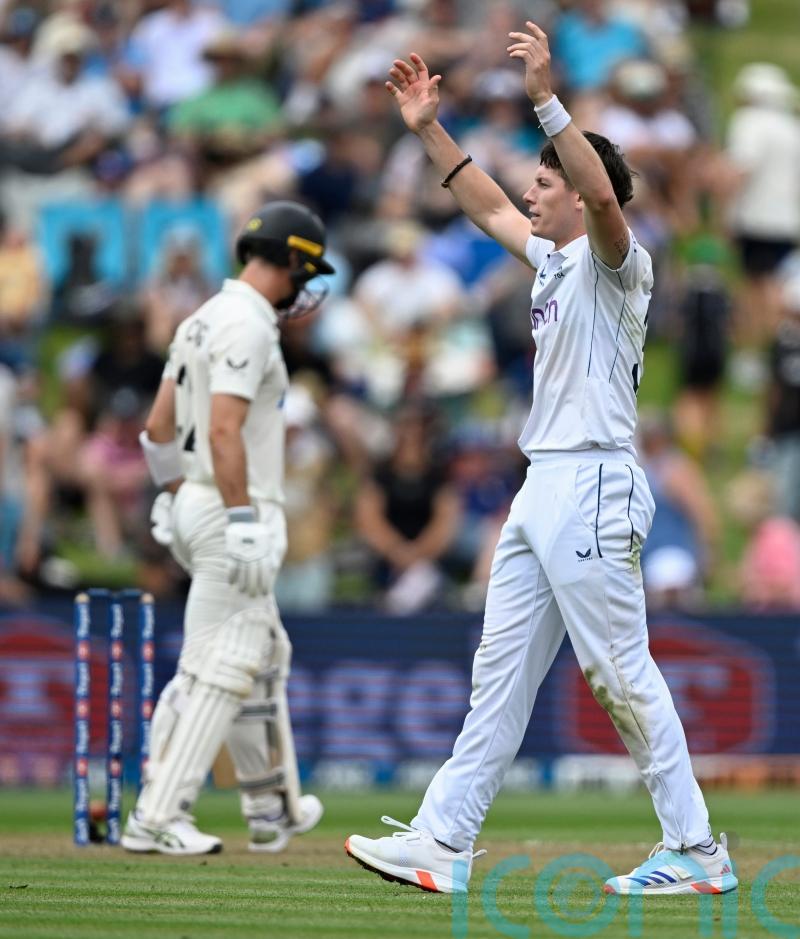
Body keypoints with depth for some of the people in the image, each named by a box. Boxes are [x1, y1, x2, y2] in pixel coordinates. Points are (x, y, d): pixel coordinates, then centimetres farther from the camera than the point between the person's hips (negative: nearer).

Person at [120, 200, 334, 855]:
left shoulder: (202, 321, 15)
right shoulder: (247, 327, -15)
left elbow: (159, 427, 18)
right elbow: (224, 432, -24)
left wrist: (175, 501, 24)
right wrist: (244, 525, -25)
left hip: (194, 506, 10)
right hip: (235, 509, -10)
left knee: (265, 656, 19)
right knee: (218, 667, -9)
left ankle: (272, 809, 28)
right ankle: (157, 817, -12)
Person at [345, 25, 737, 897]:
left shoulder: (615, 261, -8)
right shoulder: (552, 259, 18)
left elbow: (603, 193, -29)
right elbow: (487, 208, 34)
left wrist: (545, 97, -35)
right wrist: (429, 129, 28)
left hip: (594, 488, -10)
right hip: (542, 489, 10)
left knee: (623, 676, -8)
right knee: (500, 672, 7)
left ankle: (696, 849, -3)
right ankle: (443, 840, 7)